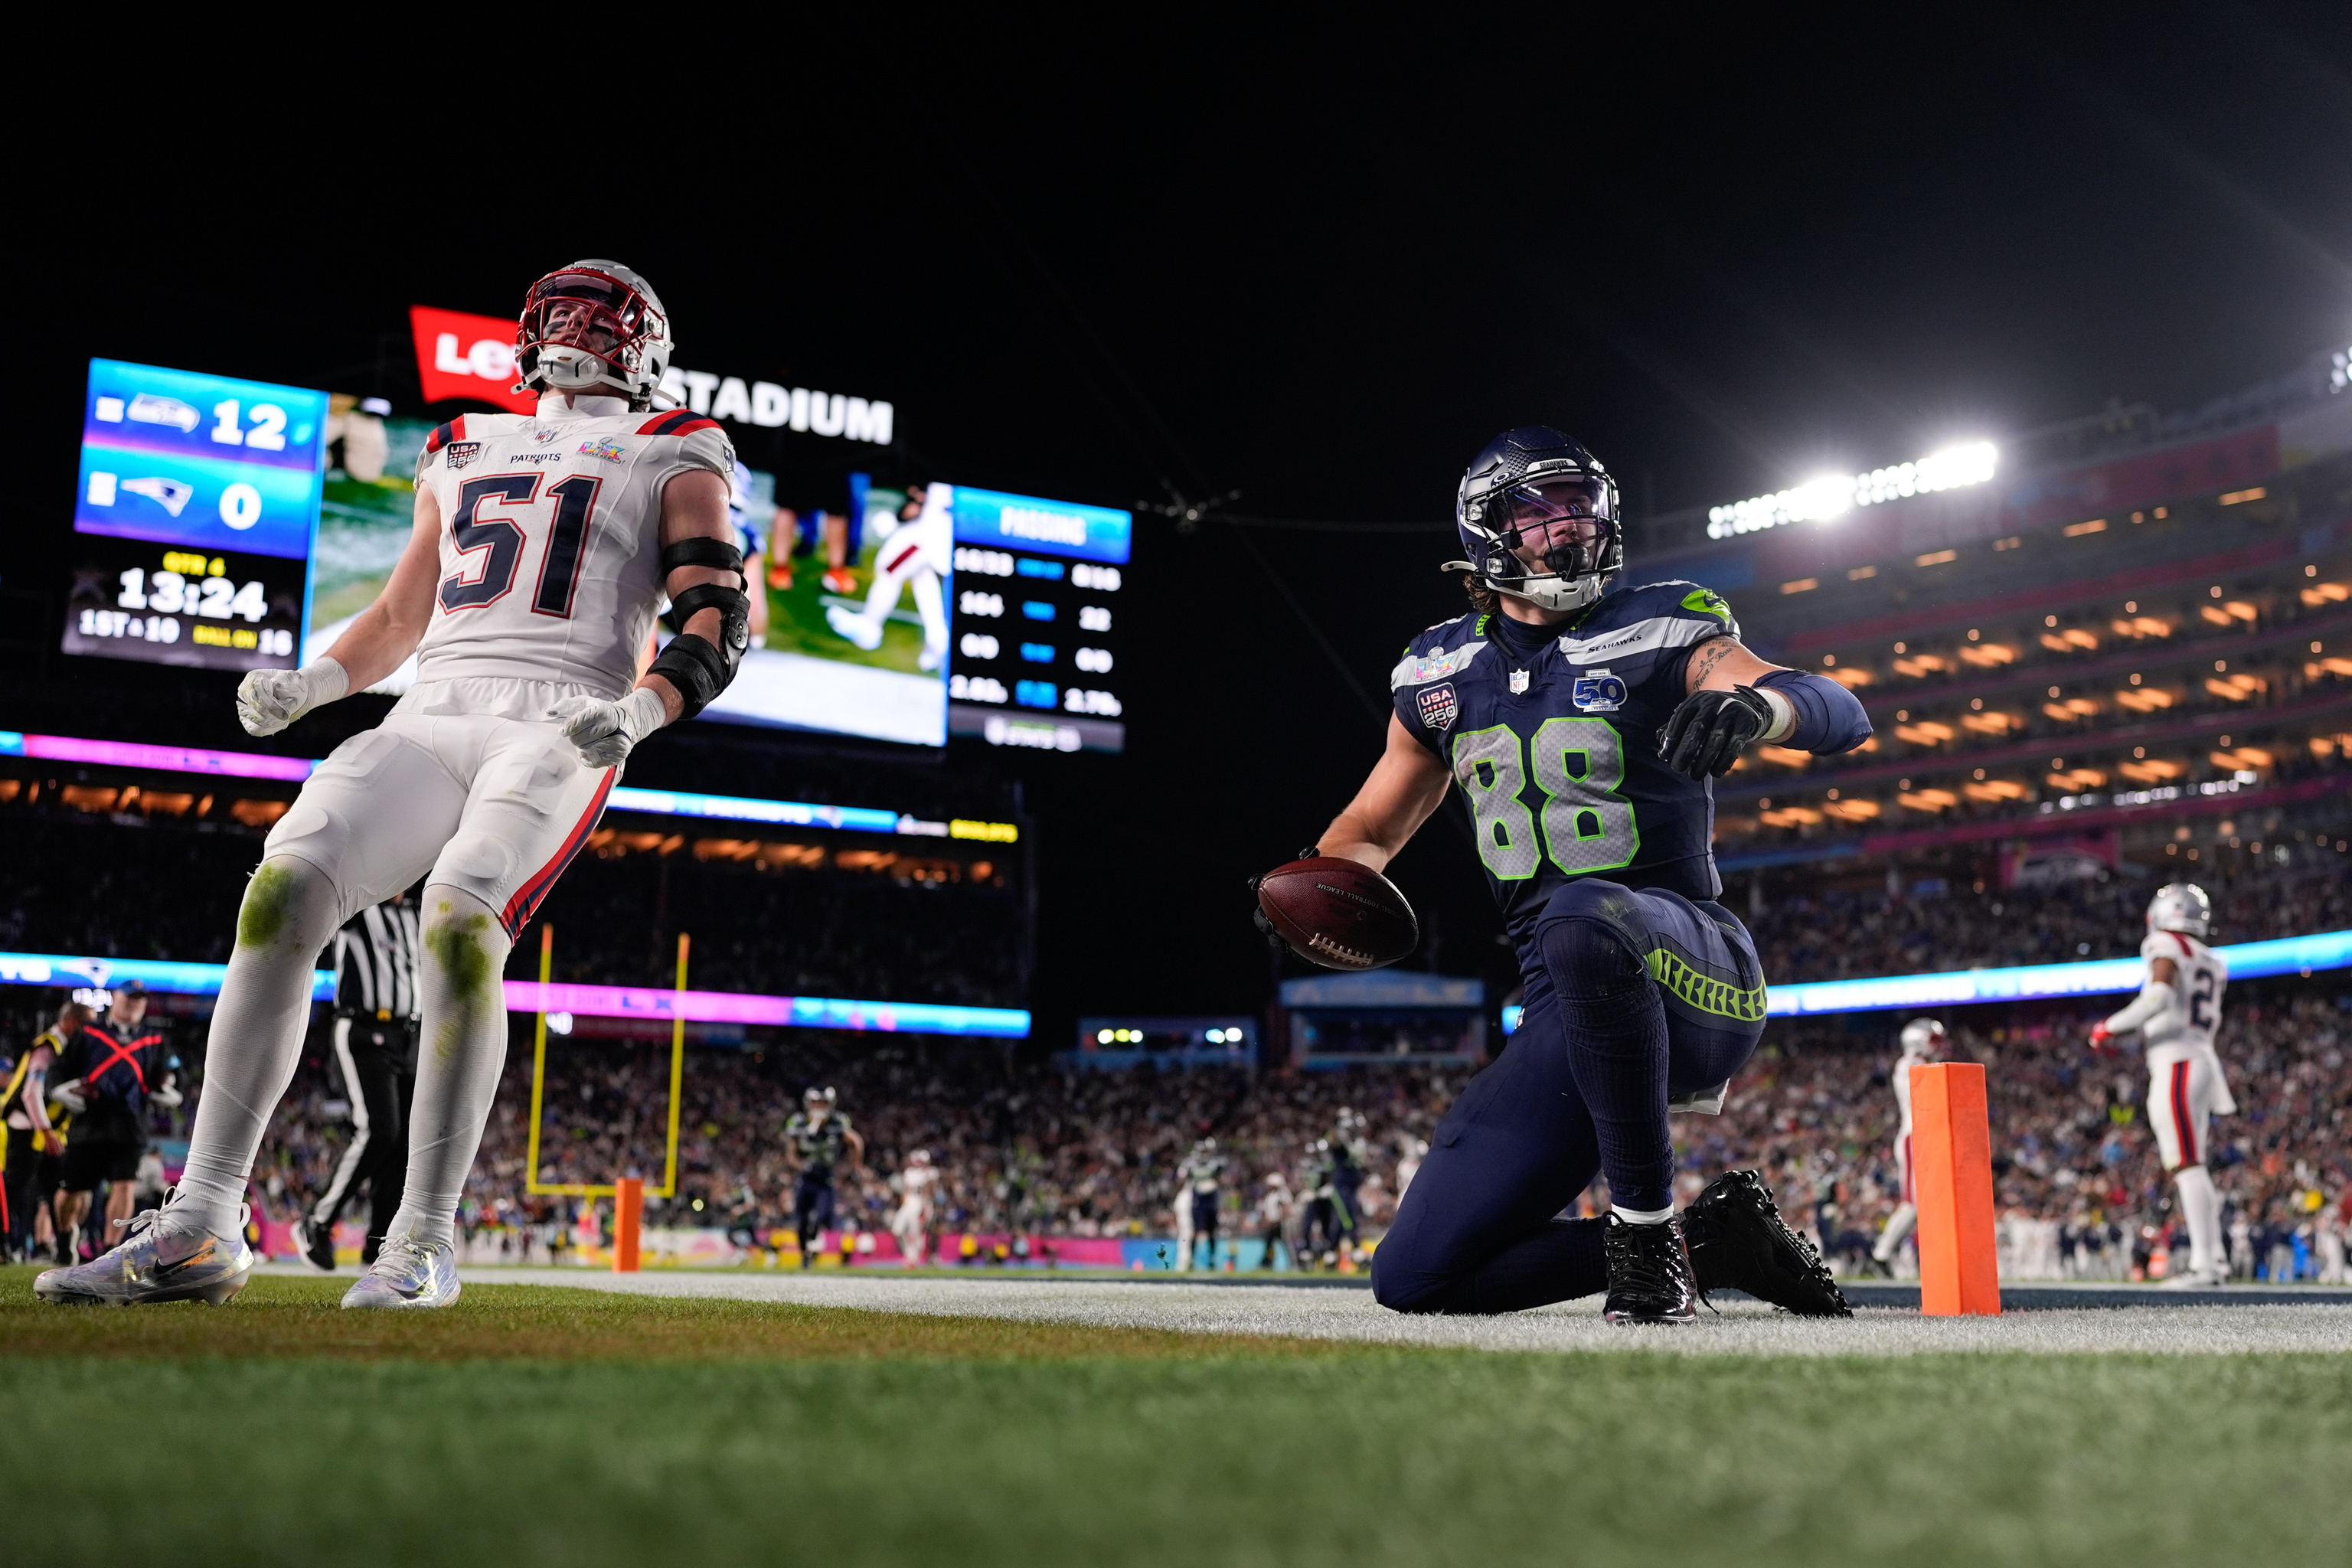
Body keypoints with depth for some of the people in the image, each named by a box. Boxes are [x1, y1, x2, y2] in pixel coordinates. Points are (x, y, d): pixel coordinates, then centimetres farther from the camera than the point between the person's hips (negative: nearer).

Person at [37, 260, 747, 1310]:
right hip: (430, 718, 4)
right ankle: (200, 1229, -17)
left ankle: (426, 1237, -18)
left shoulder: (672, 462, 15)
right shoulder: (466, 453, 29)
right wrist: (305, 684, 12)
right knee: (283, 890, -20)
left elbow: (721, 622, 2)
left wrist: (637, 711, -17)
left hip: (561, 730, -4)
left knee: (459, 920, -31)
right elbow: (397, 621, 32)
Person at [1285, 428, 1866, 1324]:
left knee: (1584, 917, -42)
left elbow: (1843, 716, -14)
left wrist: (1752, 702, -37)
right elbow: (1372, 827, 23)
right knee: (1415, 1279, -2)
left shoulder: (1657, 634, -2)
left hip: (1690, 970, -5)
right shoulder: (1441, 676, 11)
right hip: (1571, 1019, 5)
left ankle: (1646, 1231, -25)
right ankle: (1711, 1241, 9)